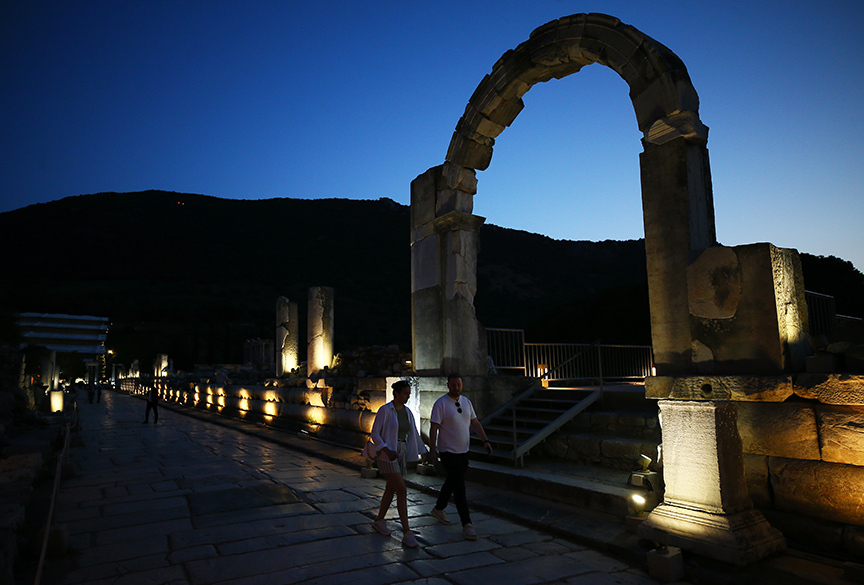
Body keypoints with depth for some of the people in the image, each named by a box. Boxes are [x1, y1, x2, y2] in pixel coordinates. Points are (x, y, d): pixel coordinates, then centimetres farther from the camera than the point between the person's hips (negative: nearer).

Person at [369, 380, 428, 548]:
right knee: (402, 491, -13)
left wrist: (424, 453, 11)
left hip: (401, 453, 7)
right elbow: (374, 434, -11)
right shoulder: (385, 410, -11)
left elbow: (413, 435, 15)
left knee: (391, 489, 15)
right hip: (387, 454, -7)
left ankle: (379, 521, 34)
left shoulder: (407, 412, 9)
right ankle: (407, 533, -10)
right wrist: (387, 450, -23)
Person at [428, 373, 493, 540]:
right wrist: (432, 450, -19)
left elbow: (475, 423, 12)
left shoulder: (466, 402, 7)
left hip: (463, 451, 7)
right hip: (448, 452, -7)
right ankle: (467, 524, -3)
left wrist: (485, 440, 2)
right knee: (459, 487, -8)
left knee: (452, 482, 20)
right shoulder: (441, 404, -14)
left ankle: (439, 509, 41)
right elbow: (433, 428, -15)